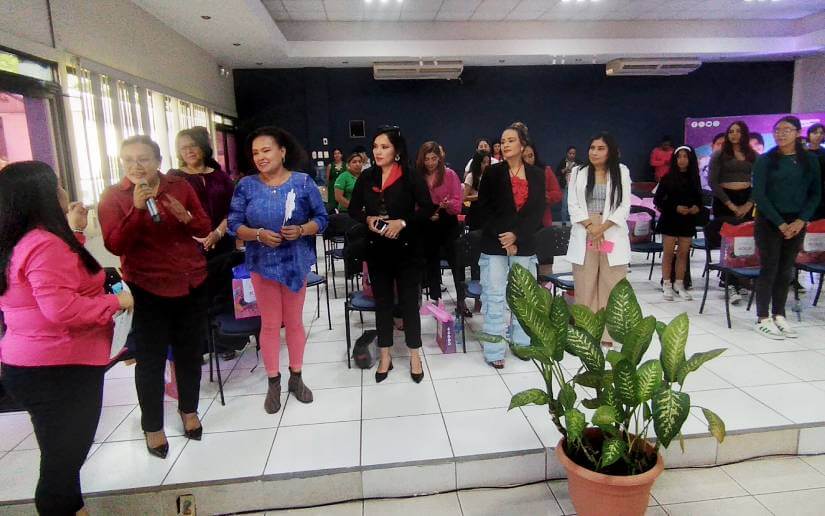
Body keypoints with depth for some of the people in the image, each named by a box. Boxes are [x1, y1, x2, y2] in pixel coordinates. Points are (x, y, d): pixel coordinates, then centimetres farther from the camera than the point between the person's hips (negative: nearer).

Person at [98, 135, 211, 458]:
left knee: (190, 351, 14)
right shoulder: (113, 196, -3)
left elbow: (204, 228, 3)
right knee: (150, 359, 2)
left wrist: (186, 217, -18)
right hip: (148, 289, -2)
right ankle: (152, 426, 21)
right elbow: (115, 245, -14)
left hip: (192, 283, 3)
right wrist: (137, 209, -25)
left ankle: (189, 410, 34)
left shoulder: (180, 186, 3)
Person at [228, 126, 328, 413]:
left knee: (294, 322, 13)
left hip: (296, 262, 0)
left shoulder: (303, 182, -6)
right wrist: (258, 234, -21)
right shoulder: (246, 186, -3)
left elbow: (321, 218, -3)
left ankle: (296, 377, 29)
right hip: (262, 263, 0)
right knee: (270, 324, 9)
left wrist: (301, 230, -22)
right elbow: (235, 224, -3)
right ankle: (273, 383, 25)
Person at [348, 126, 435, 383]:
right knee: (383, 301, 11)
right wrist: (368, 219, -11)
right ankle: (385, 356, 24)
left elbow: (428, 208, -7)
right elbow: (353, 209, 10)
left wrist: (403, 222, -19)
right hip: (377, 249, 3)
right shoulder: (366, 177, 4)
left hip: (407, 248, -3)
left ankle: (414, 355, 21)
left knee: (409, 301, 5)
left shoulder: (412, 177, -6)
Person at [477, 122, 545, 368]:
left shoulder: (536, 174, 5)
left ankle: (522, 343, 26)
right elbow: (484, 209, -4)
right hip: (495, 245, -2)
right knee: (495, 297, 0)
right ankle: (494, 351, 9)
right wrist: (503, 239, -11)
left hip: (524, 244, 2)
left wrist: (516, 235, -12)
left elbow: (538, 211, 0)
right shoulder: (492, 172, 0)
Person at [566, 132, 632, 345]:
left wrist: (602, 228, -13)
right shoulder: (578, 172, 8)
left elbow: (624, 206, -1)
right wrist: (590, 226, -12)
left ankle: (609, 333, 12)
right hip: (584, 235, 1)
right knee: (585, 286, 3)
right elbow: (573, 205, 1)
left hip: (613, 235, 0)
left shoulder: (622, 172, 6)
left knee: (611, 286, 3)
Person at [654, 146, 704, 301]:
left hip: (687, 221, 3)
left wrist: (697, 208, -6)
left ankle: (679, 285, 16)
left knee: (683, 253, 6)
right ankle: (667, 285, 7)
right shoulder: (668, 178, -3)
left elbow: (699, 199, 15)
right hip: (670, 219, -3)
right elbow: (658, 200, -5)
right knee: (668, 253, -1)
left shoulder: (694, 178, 7)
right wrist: (675, 208, -15)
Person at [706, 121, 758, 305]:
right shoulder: (719, 155, 6)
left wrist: (748, 204, -4)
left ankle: (739, 281, 10)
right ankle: (731, 285, -8)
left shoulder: (752, 156, 14)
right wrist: (731, 205, -8)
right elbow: (713, 182, -2)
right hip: (725, 200, -3)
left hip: (746, 199, 3)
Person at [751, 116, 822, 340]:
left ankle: (778, 316, 17)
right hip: (769, 221, -3)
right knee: (769, 269, -3)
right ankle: (763, 319, 4)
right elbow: (759, 195, -7)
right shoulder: (765, 160, -2)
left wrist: (801, 220, -7)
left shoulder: (810, 160, 7)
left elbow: (815, 194, 7)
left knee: (786, 270, 7)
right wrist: (780, 223, -11)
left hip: (797, 223, 3)